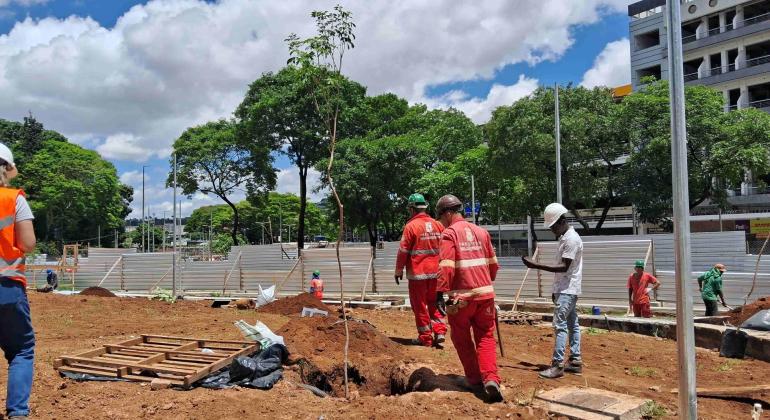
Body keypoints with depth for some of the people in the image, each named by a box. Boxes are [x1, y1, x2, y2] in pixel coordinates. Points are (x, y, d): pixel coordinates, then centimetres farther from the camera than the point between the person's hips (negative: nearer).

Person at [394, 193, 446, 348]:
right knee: (434, 303, 18)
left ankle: (425, 338, 12)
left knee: (420, 306, 7)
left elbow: (403, 251, -10)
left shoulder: (411, 226, -12)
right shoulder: (438, 225, 3)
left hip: (417, 273, -5)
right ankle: (440, 332, 7)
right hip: (435, 272, 5)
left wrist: (399, 271, 1)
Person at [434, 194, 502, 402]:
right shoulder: (481, 232, 10)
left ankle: (474, 379, 21)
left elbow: (446, 266, -17)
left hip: (461, 297, -4)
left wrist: (440, 293, -18)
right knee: (485, 337, 10)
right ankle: (491, 379, -5)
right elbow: (493, 264, 16)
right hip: (485, 293, 4)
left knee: (462, 339, 14)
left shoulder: (449, 234, -7)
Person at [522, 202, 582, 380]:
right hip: (565, 290, 10)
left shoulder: (571, 239, -17)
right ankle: (575, 362, 17)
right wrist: (556, 290, 18)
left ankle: (557, 365, -11)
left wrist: (536, 265, -25)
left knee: (560, 325, -12)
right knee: (572, 325, 12)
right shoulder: (564, 238, 15)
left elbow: (564, 267, -22)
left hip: (567, 290, -10)